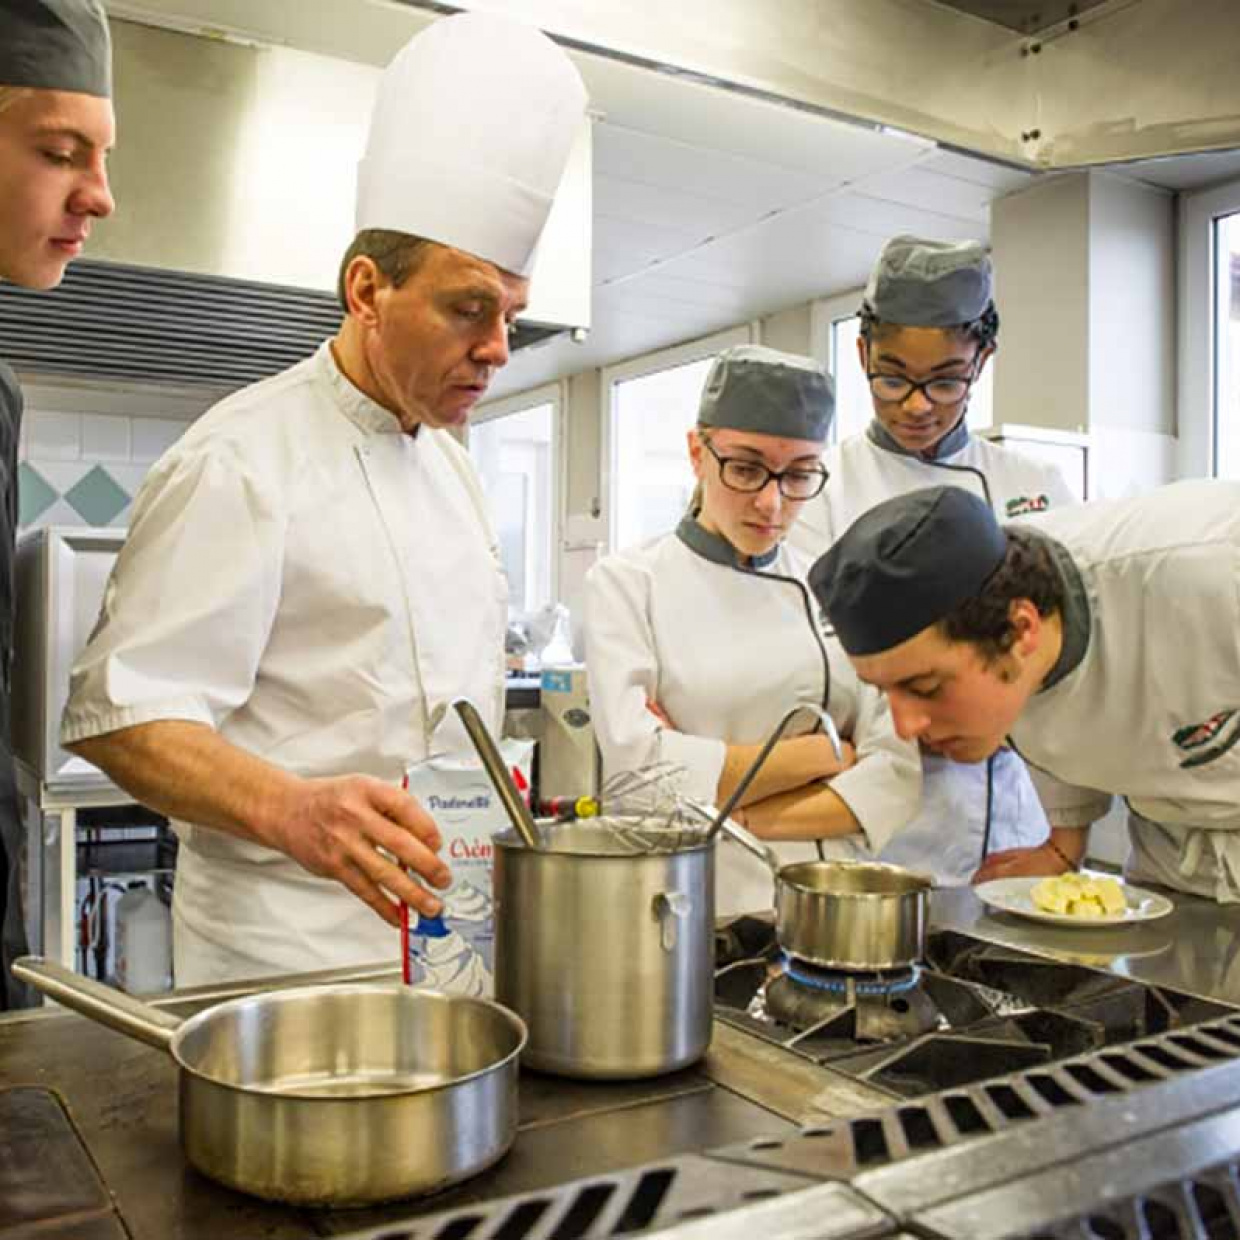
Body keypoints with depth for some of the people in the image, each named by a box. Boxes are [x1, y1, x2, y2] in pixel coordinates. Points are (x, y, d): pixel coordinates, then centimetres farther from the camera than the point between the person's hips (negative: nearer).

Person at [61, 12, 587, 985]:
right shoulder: (242, 461, -15)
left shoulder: (448, 460, 11)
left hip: (448, 925, 7)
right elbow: (121, 715, -20)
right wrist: (291, 809, -37)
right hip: (292, 941, -7)